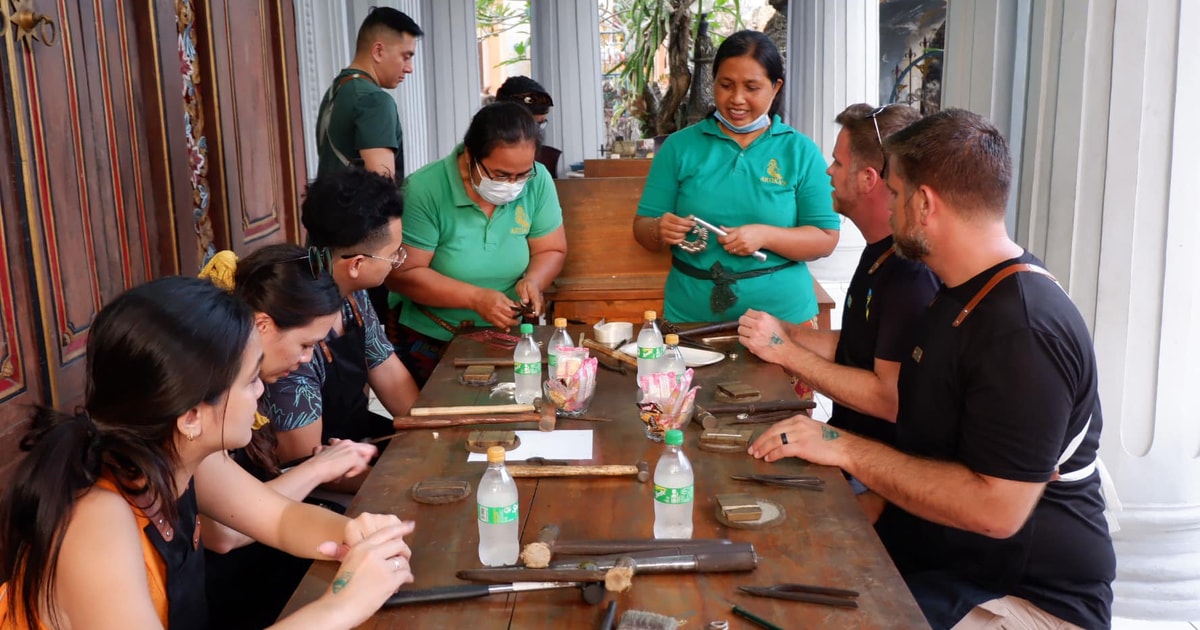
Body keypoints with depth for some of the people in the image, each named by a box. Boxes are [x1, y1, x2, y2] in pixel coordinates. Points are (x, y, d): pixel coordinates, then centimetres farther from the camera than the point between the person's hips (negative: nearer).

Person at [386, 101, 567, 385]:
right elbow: (402, 274, -19)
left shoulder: (538, 181, -11)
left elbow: (551, 251, 0)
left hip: (505, 339, 3)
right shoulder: (425, 190, -21)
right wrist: (476, 298, -27)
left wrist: (533, 281, -21)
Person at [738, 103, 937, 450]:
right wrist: (785, 332, -1)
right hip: (849, 434, 9)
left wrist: (786, 351, -18)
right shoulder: (880, 252, 11)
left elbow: (891, 400, -25)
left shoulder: (913, 272, -23)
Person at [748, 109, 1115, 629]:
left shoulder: (1024, 330, -24)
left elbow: (995, 509, -28)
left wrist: (846, 449, -23)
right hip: (932, 547, 9)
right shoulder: (963, 294, 10)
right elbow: (909, 405, 15)